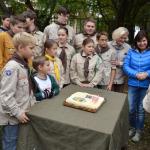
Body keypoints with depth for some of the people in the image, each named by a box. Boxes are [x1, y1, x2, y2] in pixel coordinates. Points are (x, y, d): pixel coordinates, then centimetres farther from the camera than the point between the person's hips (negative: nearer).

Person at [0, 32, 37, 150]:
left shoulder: (24, 65, 6)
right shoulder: (12, 67, -22)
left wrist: (33, 103, 9)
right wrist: (17, 113, -19)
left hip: (21, 114, 8)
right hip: (12, 116, -8)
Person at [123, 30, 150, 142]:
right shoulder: (131, 52, 2)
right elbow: (126, 67, -4)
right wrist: (136, 74, -17)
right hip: (133, 84, 1)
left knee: (141, 109, 11)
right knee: (131, 109, 7)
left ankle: (139, 131, 29)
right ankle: (133, 127, 33)